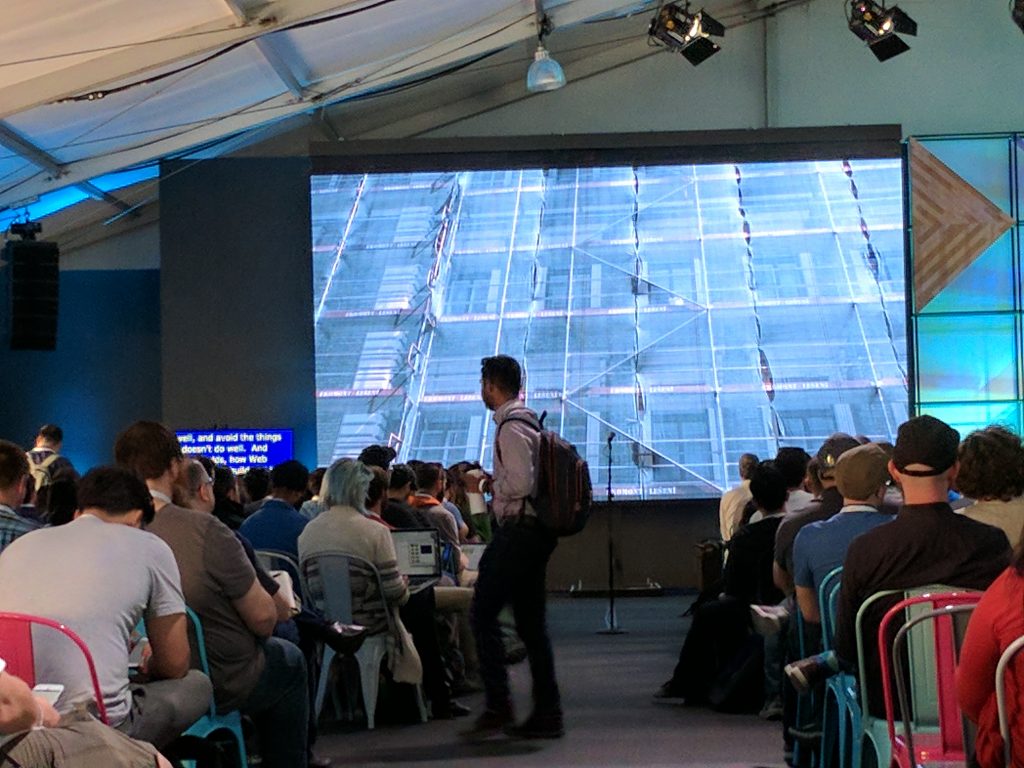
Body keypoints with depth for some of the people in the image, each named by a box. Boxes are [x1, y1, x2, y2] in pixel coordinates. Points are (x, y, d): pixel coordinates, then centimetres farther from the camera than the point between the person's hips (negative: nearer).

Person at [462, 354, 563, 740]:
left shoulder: (511, 428, -14)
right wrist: (492, 483, 17)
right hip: (536, 530, 10)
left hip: (518, 531, -10)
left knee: (483, 613, -7)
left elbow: (521, 484, -22)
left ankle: (497, 707, -11)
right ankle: (547, 712, 11)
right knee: (531, 621, 11)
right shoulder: (529, 422, 17)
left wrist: (486, 487, -7)